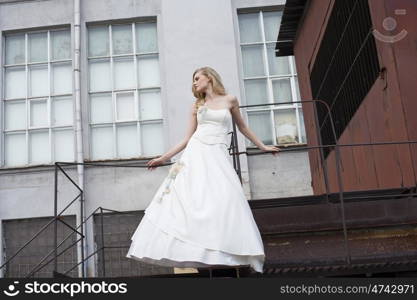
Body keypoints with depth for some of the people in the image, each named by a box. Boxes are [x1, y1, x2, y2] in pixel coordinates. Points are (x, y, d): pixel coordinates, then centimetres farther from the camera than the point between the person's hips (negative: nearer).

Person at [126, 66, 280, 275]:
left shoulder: (229, 101, 13)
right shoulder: (197, 106, 18)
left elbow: (242, 127, 26)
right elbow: (187, 139, 17)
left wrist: (262, 146, 31)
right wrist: (164, 158, 13)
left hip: (218, 157, -2)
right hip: (195, 155, 2)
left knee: (224, 201, -20)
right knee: (188, 201, -14)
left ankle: (219, 257, -22)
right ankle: (191, 256, -18)